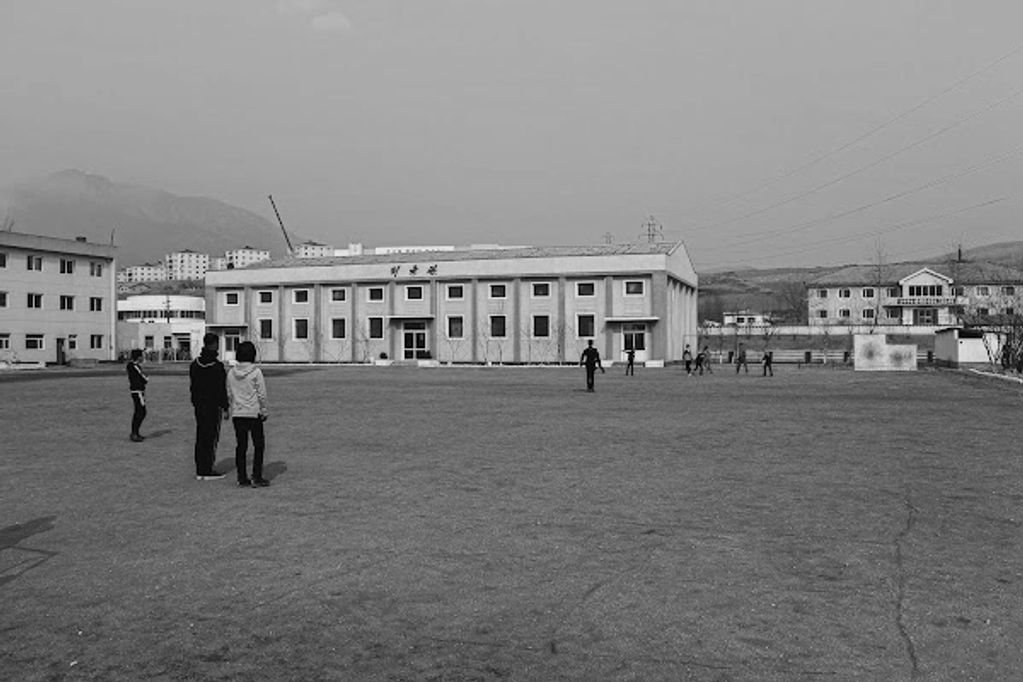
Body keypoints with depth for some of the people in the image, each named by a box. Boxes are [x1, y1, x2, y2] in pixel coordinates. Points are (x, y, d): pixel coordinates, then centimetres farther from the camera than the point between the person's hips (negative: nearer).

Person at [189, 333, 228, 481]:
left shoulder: (194, 364, 8)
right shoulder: (217, 366, -14)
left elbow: (191, 386, 12)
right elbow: (222, 389, -14)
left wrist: (195, 403, 18)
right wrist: (225, 407, -8)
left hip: (199, 407, 7)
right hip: (213, 407, -7)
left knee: (200, 438, 11)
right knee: (212, 438, -1)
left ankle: (200, 471, 15)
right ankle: (208, 471, 1)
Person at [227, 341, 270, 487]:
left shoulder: (231, 373, 2)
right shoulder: (256, 372, -12)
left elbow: (229, 394, 8)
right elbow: (262, 394, -9)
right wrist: (264, 411, 2)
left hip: (237, 414, 5)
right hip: (254, 413, -4)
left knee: (240, 446, 10)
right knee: (259, 445, 5)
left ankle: (242, 477, 13)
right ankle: (256, 478, 2)